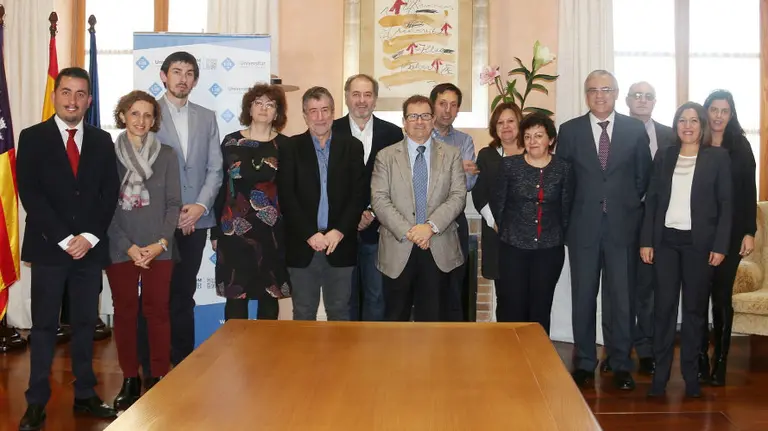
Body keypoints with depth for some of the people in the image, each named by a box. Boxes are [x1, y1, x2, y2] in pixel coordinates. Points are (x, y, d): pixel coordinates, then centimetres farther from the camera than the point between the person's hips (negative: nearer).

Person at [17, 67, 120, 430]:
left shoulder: (102, 141, 9)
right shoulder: (32, 138, 1)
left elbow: (109, 194, 6)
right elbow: (30, 193, -7)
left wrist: (90, 236, -7)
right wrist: (64, 239, -13)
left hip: (91, 248, 3)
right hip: (49, 247, -2)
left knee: (85, 324, 9)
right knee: (44, 326, 3)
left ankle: (85, 395, 19)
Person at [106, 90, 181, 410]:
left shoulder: (166, 155, 4)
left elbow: (174, 203, 2)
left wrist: (159, 243, -9)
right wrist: (129, 246, -8)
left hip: (158, 249, 0)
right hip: (120, 249, 0)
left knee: (157, 311, 1)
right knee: (124, 312, 6)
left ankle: (160, 377, 11)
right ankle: (130, 379, 16)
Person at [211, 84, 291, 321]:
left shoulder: (285, 145, 3)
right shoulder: (231, 142, 5)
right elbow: (220, 185, 6)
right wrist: (215, 231, 3)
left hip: (273, 230, 0)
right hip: (235, 229, 0)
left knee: (270, 294, 7)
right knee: (235, 294, 3)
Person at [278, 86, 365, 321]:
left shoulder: (352, 147, 6)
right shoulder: (291, 148, 3)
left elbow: (358, 194, 0)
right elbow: (286, 197, -4)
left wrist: (339, 232, -10)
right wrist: (310, 234, -12)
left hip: (341, 245, 1)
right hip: (302, 245, 0)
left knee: (339, 313, 8)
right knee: (303, 314, 7)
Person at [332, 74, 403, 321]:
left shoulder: (392, 133, 3)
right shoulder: (331, 131, 2)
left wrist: (374, 214, -8)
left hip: (377, 230, 0)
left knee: (376, 295, 7)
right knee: (345, 295, 9)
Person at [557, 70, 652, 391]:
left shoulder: (635, 130, 3)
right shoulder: (569, 130, 3)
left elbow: (643, 176, 9)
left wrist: (628, 202, 5)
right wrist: (581, 206, 1)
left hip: (623, 226, 0)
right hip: (583, 226, 0)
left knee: (623, 299, 5)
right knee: (583, 299, 7)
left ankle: (621, 365, 17)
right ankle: (584, 363, 19)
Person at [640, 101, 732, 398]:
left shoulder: (718, 157, 1)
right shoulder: (664, 156, 8)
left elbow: (726, 203, -1)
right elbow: (652, 199, 6)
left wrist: (720, 245, -8)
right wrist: (646, 240, 0)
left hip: (699, 242, -1)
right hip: (666, 240, 2)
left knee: (695, 307, 5)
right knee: (664, 305, 1)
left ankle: (690, 373, 16)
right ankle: (660, 373, 8)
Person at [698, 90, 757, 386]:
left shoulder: (740, 146, 4)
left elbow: (749, 192, 2)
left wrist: (749, 232, -4)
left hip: (730, 232, 0)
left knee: (722, 296, 3)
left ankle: (720, 362, 10)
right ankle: (700, 360, 13)